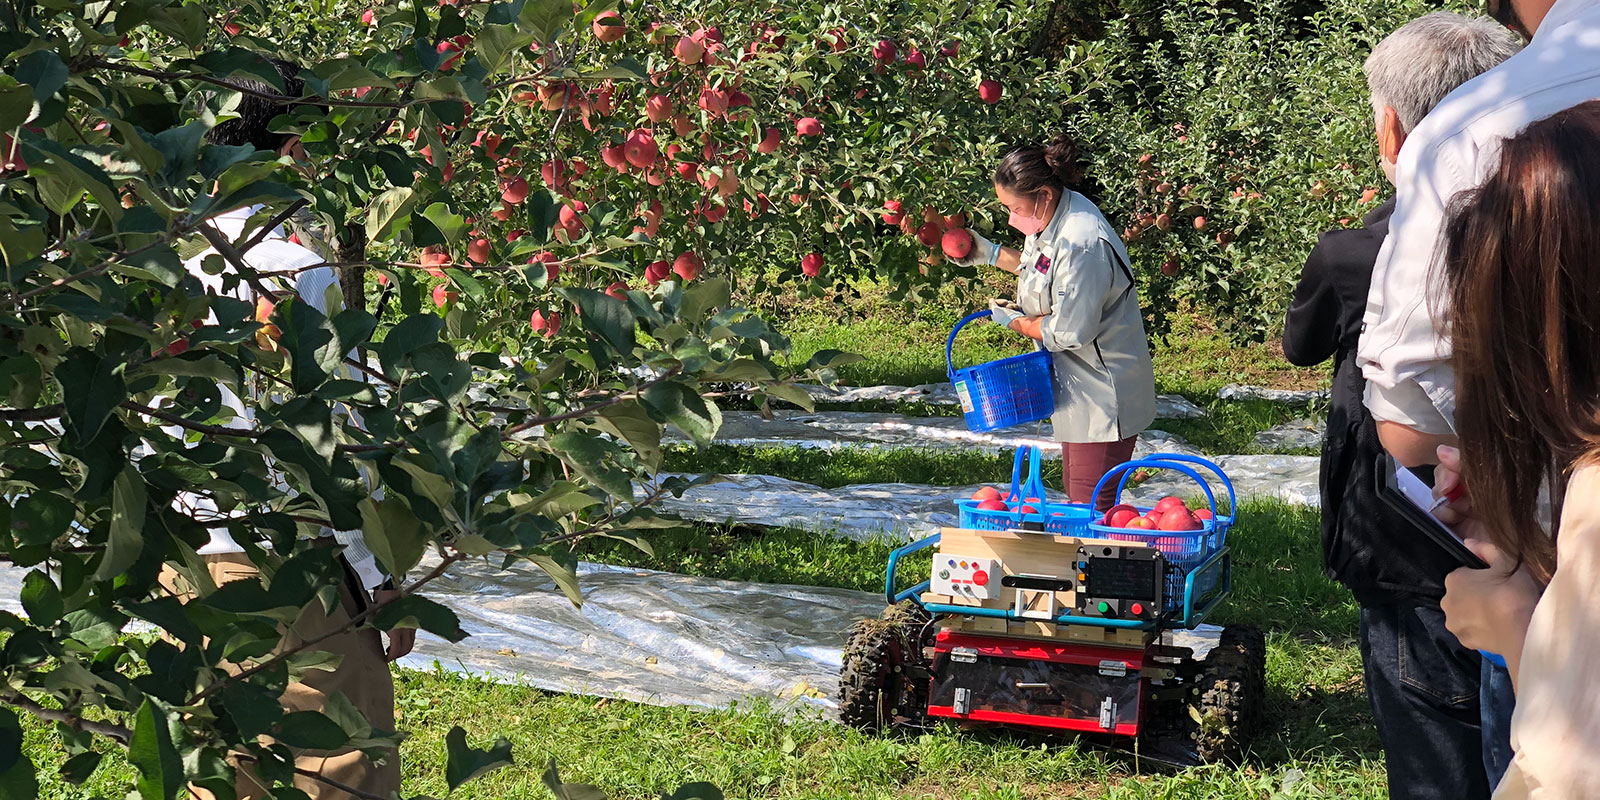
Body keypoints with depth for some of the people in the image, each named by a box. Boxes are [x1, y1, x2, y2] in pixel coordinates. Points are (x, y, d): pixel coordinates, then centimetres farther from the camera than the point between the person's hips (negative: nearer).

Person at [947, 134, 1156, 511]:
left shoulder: (1082, 245, -28)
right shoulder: (1051, 217, 2)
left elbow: (1069, 332, -25)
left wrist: (1016, 321, -7)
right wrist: (991, 254, 19)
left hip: (1104, 391, -10)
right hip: (1079, 384, 10)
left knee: (1091, 508, -6)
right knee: (1075, 492, 17)